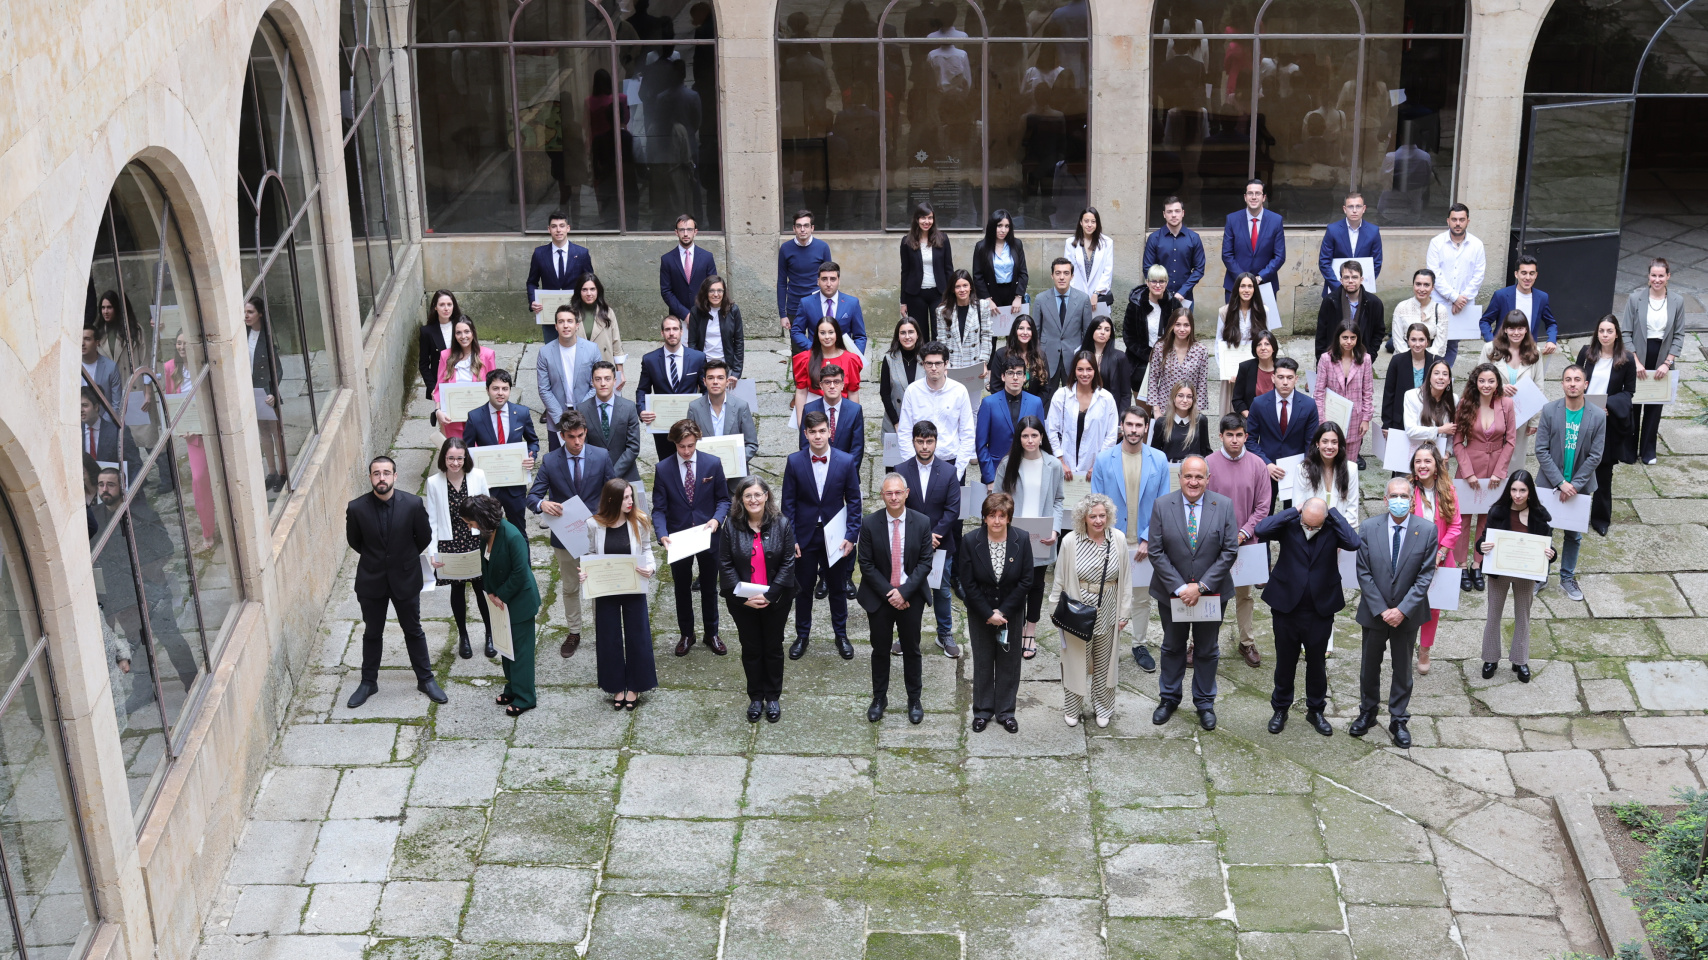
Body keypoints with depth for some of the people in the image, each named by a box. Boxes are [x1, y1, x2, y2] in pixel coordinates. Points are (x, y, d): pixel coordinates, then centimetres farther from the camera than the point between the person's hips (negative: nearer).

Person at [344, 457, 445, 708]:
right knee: (372, 633, 16)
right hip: (371, 581, 0)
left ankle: (425, 679, 30)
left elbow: (425, 537, -1)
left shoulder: (413, 504, -18)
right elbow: (354, 541, 3)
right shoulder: (356, 508, -16)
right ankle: (368, 682, 32)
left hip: (405, 578, 0)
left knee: (413, 630, 15)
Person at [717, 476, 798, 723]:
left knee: (773, 648, 12)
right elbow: (725, 565, -6)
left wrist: (770, 594, -17)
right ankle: (755, 698, 25)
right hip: (742, 601, 1)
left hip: (775, 601, 0)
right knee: (751, 649, 11)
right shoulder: (731, 527, -7)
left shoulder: (782, 525, -9)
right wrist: (743, 597, -15)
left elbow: (788, 562, -9)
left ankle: (773, 697, 26)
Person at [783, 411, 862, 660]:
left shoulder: (847, 461, -6)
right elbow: (788, 503, -1)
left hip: (835, 536, 0)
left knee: (838, 588, 11)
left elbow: (854, 501, -1)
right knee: (803, 588, 10)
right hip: (805, 535, 0)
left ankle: (841, 635, 26)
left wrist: (851, 535, -7)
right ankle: (802, 636, 24)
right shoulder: (794, 462, -6)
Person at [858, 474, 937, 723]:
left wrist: (904, 591, -16)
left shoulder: (922, 523, -7)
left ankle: (914, 700, 24)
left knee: (911, 649, 11)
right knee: (880, 649, 10)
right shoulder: (869, 524, -9)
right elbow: (866, 565, -7)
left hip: (911, 597, 0)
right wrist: (889, 593, -14)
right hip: (879, 597, 0)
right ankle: (879, 698, 25)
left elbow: (925, 562, -6)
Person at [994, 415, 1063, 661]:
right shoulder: (1007, 464, -3)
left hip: (1041, 538, 1)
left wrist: (1054, 530, -9)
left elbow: (1057, 500, 3)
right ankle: (1018, 631, 17)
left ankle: (1031, 632, 24)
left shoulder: (1053, 465, -3)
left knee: (1036, 583, 11)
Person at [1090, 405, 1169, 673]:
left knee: (1142, 597, 12)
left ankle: (1139, 645, 26)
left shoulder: (1159, 460, -1)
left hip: (1145, 543, 1)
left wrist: (1147, 539, -8)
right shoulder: (1104, 460, -2)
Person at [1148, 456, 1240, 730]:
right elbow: (1156, 552, -10)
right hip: (1172, 593, 0)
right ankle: (1169, 698, 34)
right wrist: (1179, 588, -17)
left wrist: (1201, 586, -17)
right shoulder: (1162, 505, -9)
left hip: (1210, 592, 0)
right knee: (1172, 646, 17)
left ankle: (1204, 702, 30)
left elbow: (1229, 551, -10)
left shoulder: (1224, 506, -8)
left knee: (1207, 650, 14)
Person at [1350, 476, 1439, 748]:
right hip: (1374, 612, 1)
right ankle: (1367, 713, 36)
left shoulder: (1427, 530, -12)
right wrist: (1382, 610, -14)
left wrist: (1402, 610, -17)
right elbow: (1364, 573, -8)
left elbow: (1425, 575, -11)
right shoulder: (1368, 528, -10)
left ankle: (1398, 721, 27)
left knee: (1403, 669, 13)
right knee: (1369, 666, 17)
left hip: (1408, 614, -1)